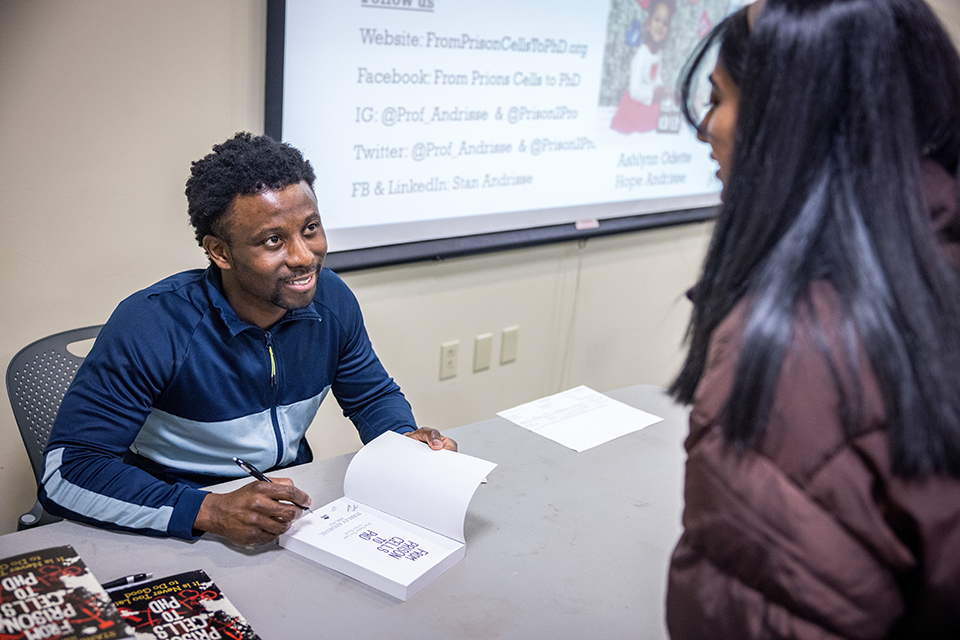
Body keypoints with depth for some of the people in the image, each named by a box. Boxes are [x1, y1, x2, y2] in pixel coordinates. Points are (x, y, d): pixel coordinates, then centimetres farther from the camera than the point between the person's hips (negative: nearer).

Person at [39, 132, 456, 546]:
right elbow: (65, 472, -24)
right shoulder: (152, 326, -22)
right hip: (182, 533, -3)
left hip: (296, 509, 4)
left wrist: (404, 439, -12)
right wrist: (210, 511, -35)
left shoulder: (331, 299, -6)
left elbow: (374, 395, 11)